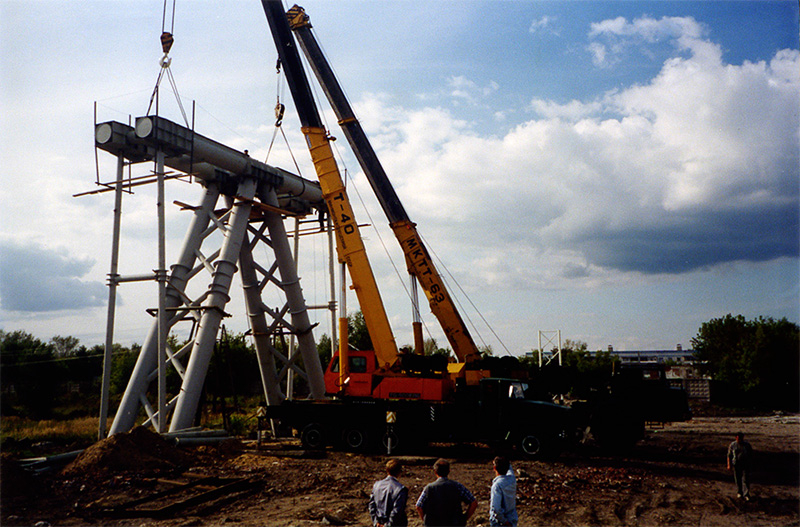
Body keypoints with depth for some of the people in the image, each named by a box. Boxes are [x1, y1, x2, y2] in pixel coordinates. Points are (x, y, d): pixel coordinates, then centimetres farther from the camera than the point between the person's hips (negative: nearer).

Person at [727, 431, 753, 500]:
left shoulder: (747, 445, 0)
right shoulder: (732, 445, 0)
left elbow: (751, 454, 12)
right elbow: (729, 455, 3)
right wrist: (729, 465, -3)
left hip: (745, 465, -1)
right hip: (736, 464, 1)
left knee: (746, 479, -8)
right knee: (738, 479, 8)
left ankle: (746, 494, -4)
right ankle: (739, 492, 25)